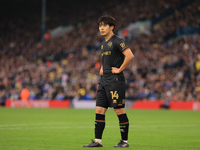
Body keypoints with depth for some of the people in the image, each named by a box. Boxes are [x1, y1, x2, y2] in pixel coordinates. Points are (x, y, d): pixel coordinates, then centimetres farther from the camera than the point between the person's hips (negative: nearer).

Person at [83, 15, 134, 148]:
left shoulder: (117, 41, -9)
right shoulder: (103, 43, 17)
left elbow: (130, 56, -21)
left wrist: (119, 69, -16)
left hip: (115, 81, -9)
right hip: (104, 81, 9)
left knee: (119, 110, -4)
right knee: (99, 110, 4)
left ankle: (125, 141, 4)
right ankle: (98, 141, 6)